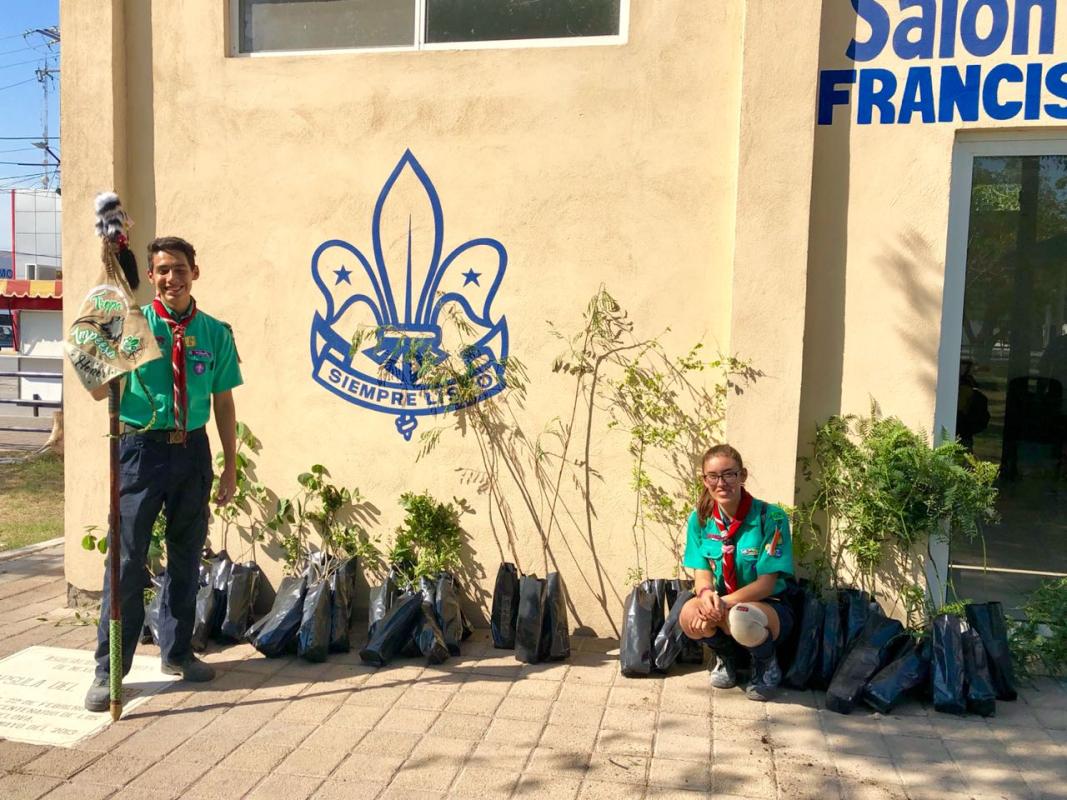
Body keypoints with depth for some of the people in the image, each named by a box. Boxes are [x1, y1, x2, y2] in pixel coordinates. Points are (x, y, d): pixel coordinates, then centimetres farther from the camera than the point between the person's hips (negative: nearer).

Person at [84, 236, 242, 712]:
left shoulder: (215, 333, 3)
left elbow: (224, 404, 7)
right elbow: (99, 391, -9)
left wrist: (230, 468, 6)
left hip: (192, 450, 3)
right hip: (142, 447, -3)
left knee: (186, 556, 13)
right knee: (128, 558, -2)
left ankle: (176, 652, 30)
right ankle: (109, 669, 12)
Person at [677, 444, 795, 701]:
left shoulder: (771, 517, -18)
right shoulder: (700, 519, -4)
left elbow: (766, 583, -17)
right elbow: (702, 573, -3)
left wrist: (724, 602, -30)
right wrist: (706, 594, -28)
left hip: (768, 606, -3)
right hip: (720, 603, 3)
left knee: (741, 618, -39)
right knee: (689, 615, -31)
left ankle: (766, 663, -1)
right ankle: (725, 656, 6)